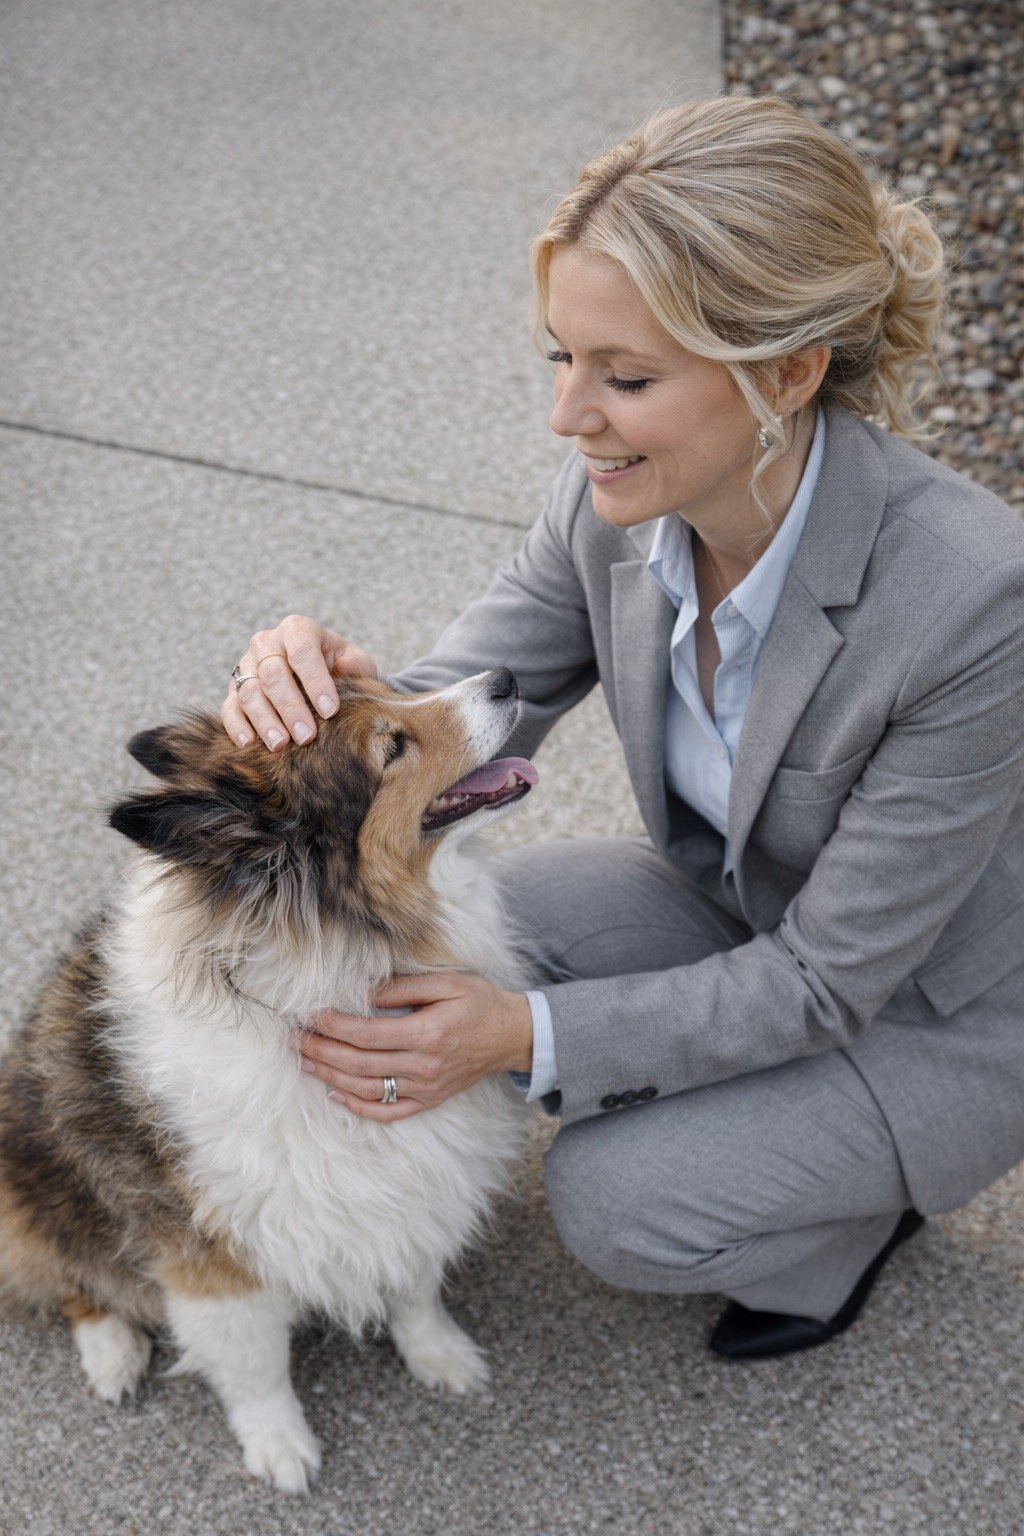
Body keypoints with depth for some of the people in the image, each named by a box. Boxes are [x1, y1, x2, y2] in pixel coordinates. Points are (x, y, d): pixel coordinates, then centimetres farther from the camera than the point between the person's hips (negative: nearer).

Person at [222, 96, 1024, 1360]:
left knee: (616, 1201, -21)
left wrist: (526, 1037, -35)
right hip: (744, 918, 6)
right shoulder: (618, 498, -19)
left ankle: (860, 1200, 11)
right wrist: (315, 692, -36)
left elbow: (830, 982, -28)